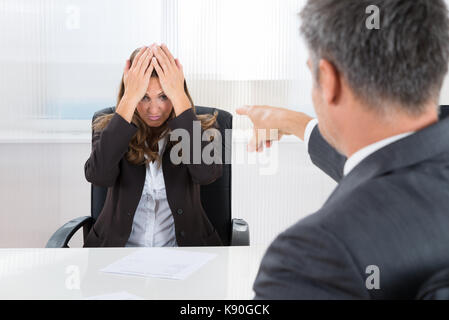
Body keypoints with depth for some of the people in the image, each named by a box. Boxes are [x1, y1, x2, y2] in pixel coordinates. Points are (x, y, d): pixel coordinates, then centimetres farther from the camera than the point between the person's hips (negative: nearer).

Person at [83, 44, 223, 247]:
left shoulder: (196, 129, 1)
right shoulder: (108, 129, 1)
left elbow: (207, 174, -22)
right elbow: (98, 176, -20)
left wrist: (179, 97, -23)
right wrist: (130, 99, -22)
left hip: (184, 245, 1)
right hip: (119, 245, 0)